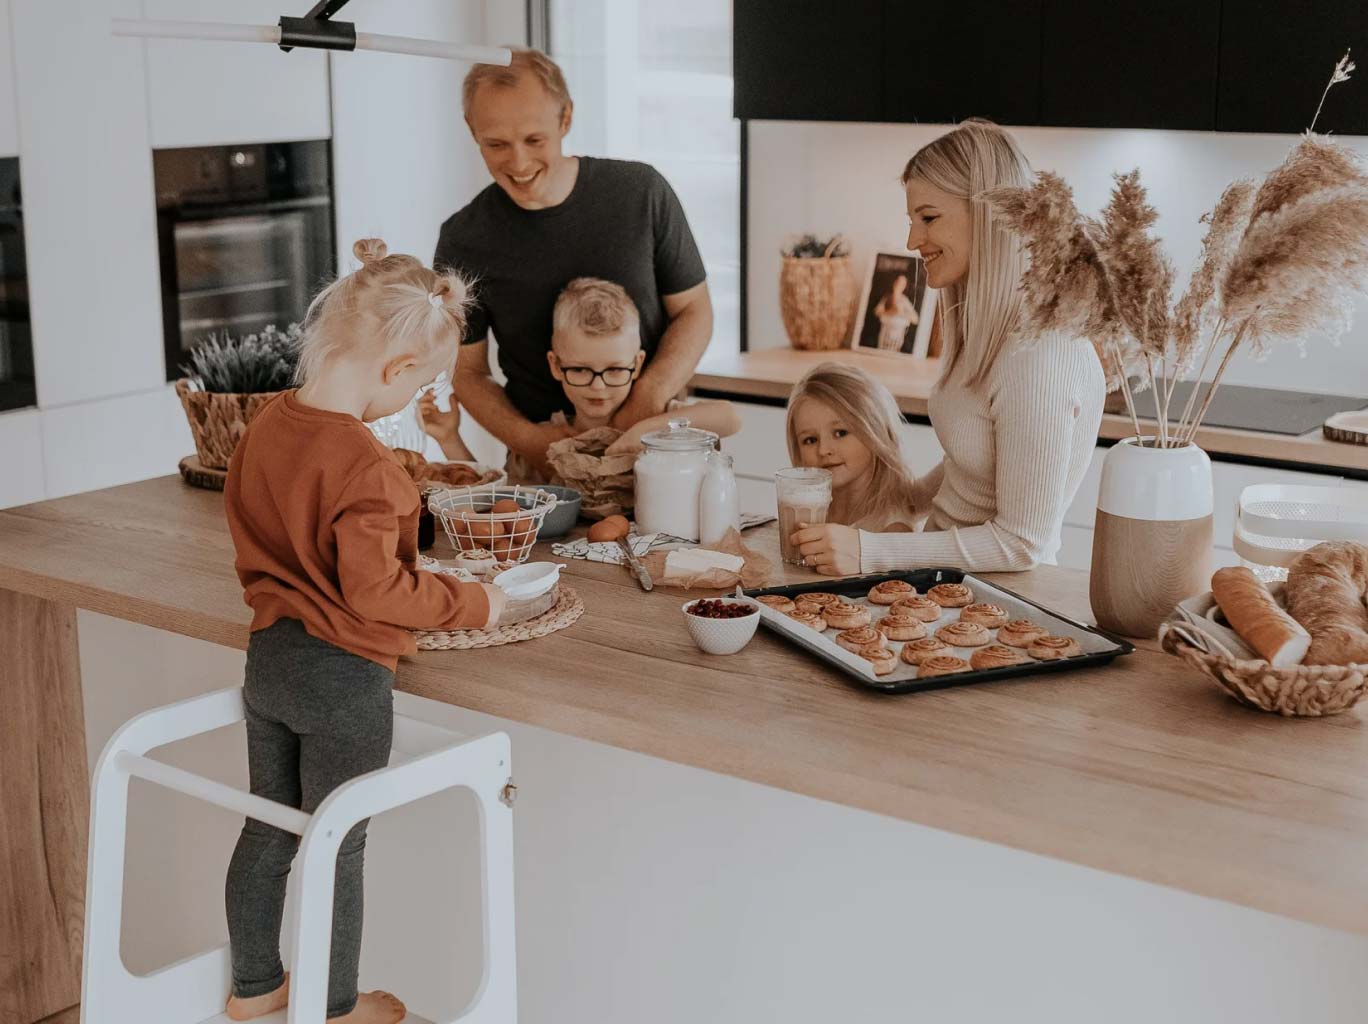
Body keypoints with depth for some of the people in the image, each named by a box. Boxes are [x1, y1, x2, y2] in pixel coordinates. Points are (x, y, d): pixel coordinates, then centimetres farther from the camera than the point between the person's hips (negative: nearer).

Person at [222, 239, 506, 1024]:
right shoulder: (365, 464, -26)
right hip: (344, 677, -7)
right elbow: (374, 590, -25)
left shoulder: (265, 428, -1)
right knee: (337, 848, 10)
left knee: (269, 829, 21)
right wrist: (472, 605, -14)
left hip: (270, 657, 7)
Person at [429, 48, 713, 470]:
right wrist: (523, 436, -13)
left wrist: (648, 400, -12)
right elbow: (468, 371, 7)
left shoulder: (641, 192, -3)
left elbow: (694, 311, 5)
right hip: (543, 452, 1)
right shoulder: (463, 241, -2)